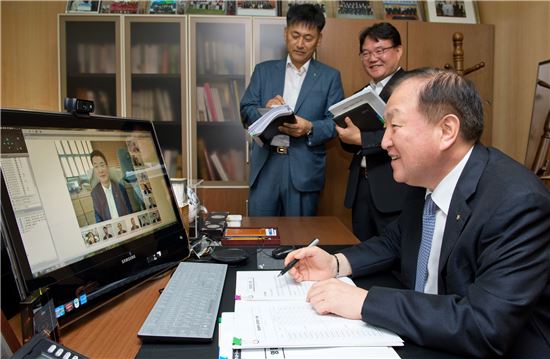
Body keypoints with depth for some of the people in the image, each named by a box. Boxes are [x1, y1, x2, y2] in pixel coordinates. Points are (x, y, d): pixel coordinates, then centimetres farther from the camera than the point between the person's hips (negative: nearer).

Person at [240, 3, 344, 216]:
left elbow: (336, 122, 1)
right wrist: (266, 110, -14)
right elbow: (245, 111, 7)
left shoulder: (330, 77, 7)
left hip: (305, 169, -1)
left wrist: (310, 128, -18)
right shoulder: (264, 70, 11)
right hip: (265, 165, 2)